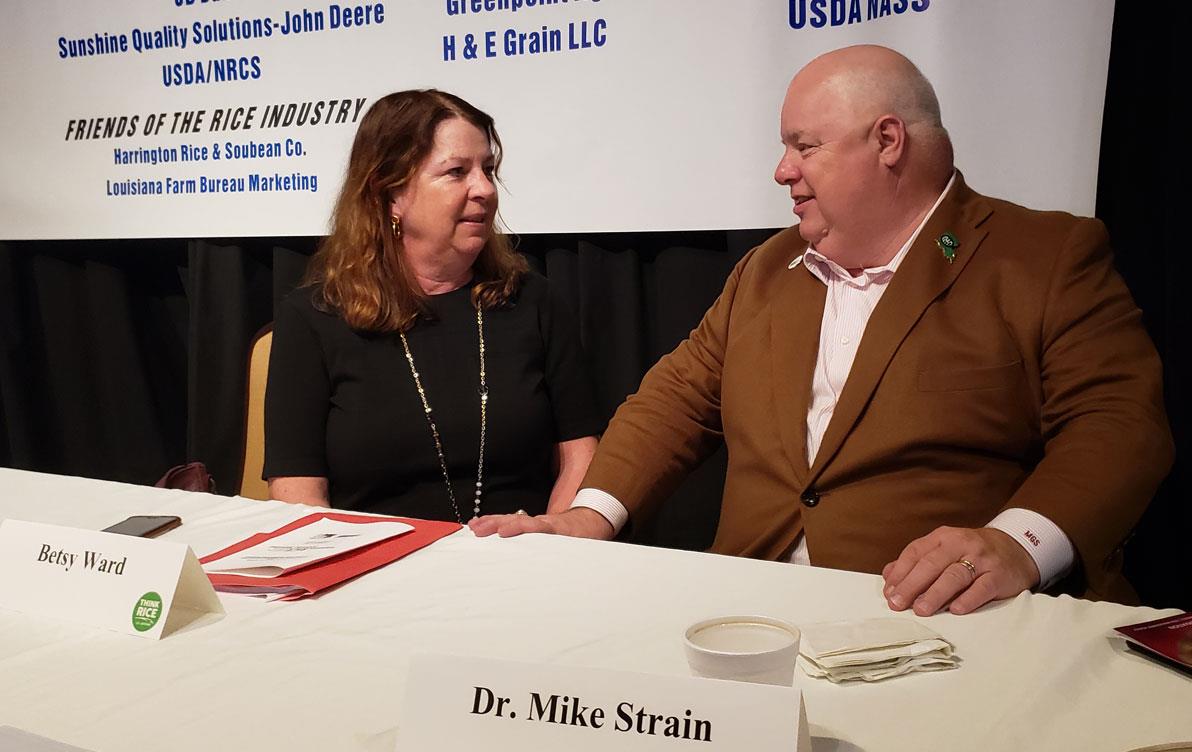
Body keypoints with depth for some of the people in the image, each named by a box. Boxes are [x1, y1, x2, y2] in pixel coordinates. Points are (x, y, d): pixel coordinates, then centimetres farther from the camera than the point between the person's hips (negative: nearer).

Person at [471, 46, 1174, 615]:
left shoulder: (1052, 259, 1)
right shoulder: (767, 269, 19)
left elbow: (1122, 422, -8)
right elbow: (681, 397, 17)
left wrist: (1018, 544, -26)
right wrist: (591, 515, 1)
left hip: (954, 625, -4)